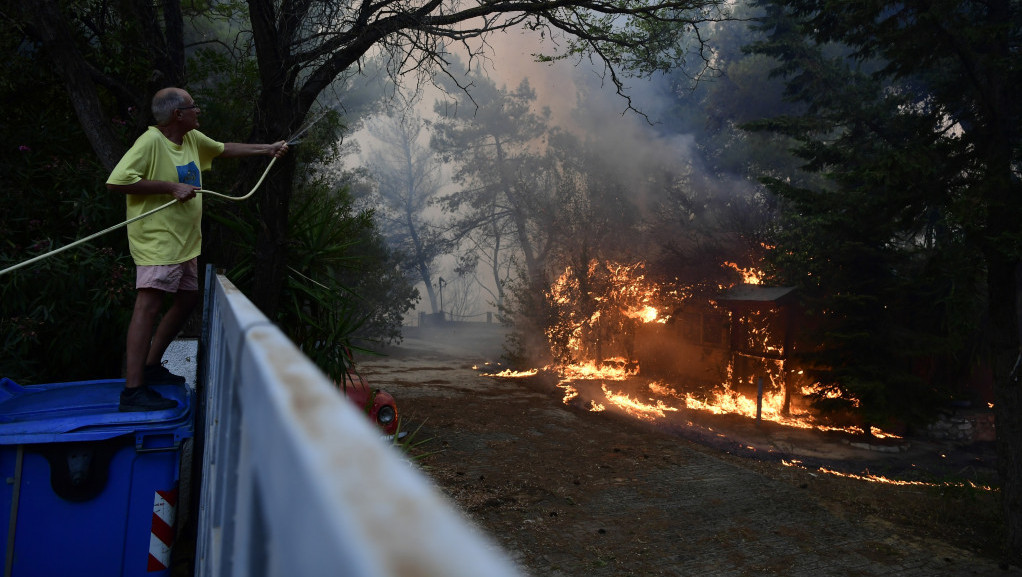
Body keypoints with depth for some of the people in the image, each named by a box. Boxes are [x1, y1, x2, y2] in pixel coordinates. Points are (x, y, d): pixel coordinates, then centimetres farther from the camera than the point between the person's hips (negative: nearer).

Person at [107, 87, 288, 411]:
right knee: (149, 305, -14)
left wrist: (266, 149, 29)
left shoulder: (193, 139, 10)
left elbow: (224, 149, 29)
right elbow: (116, 182, -24)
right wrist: (171, 186, -22)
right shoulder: (150, 142, -16)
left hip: (185, 241, 10)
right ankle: (133, 390, -14)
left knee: (188, 299, 17)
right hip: (157, 239, -10)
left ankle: (150, 365, 30)